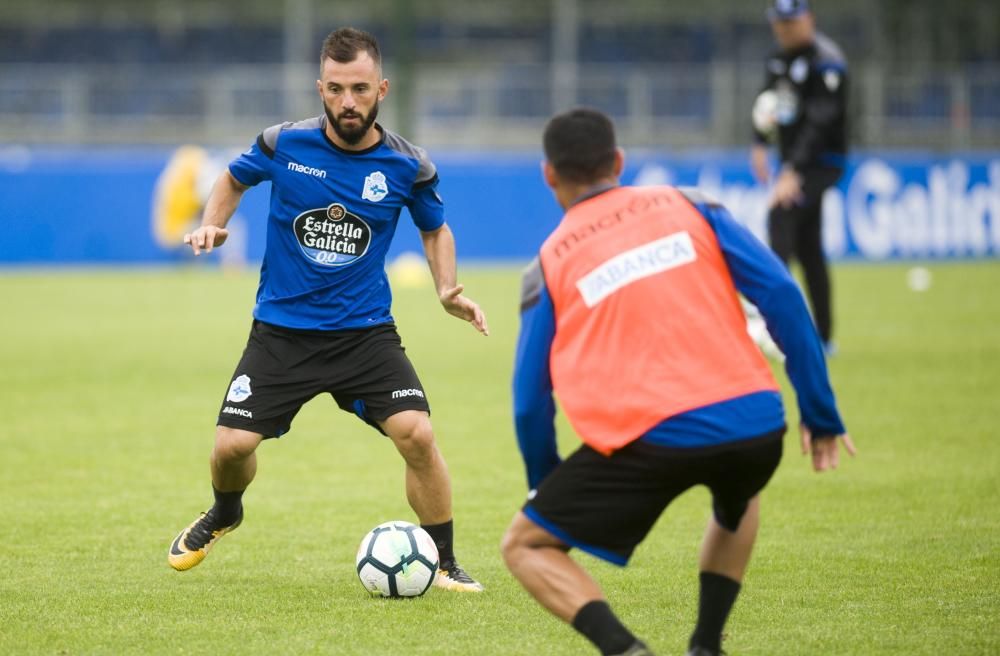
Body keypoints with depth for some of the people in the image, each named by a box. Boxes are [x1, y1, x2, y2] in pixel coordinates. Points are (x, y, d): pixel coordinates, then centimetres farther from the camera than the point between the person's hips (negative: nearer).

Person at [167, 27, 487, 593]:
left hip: (366, 331, 0)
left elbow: (435, 229, 13)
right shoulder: (283, 145, -8)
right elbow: (234, 179, 14)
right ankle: (224, 516, 31)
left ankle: (443, 564, 1)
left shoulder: (408, 165, -7)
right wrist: (212, 225, -5)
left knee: (417, 434, -19)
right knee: (233, 445, -7)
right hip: (281, 329, 0)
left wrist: (448, 291, -3)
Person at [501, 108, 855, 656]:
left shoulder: (550, 264, 13)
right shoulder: (689, 207, 16)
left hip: (650, 440, -3)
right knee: (737, 504, 40)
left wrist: (543, 486, 28)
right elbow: (781, 295, 8)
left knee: (526, 545, 12)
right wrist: (820, 414, 13)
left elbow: (530, 403, 11)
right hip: (755, 422, 3)